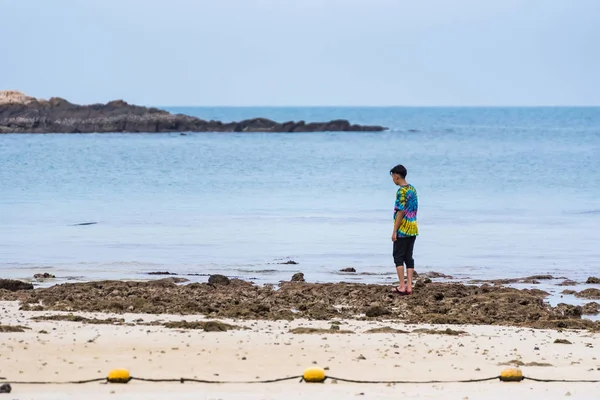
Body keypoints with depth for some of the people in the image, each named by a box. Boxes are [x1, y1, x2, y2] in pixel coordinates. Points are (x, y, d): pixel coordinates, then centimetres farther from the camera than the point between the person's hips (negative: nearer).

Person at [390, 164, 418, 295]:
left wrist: (395, 231, -15)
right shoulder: (413, 189, 12)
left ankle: (402, 287, -5)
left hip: (403, 230, -8)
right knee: (409, 257, 9)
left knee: (398, 257, -1)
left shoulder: (402, 191, -15)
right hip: (413, 229, 8)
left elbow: (401, 212, -18)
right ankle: (409, 286, 6)